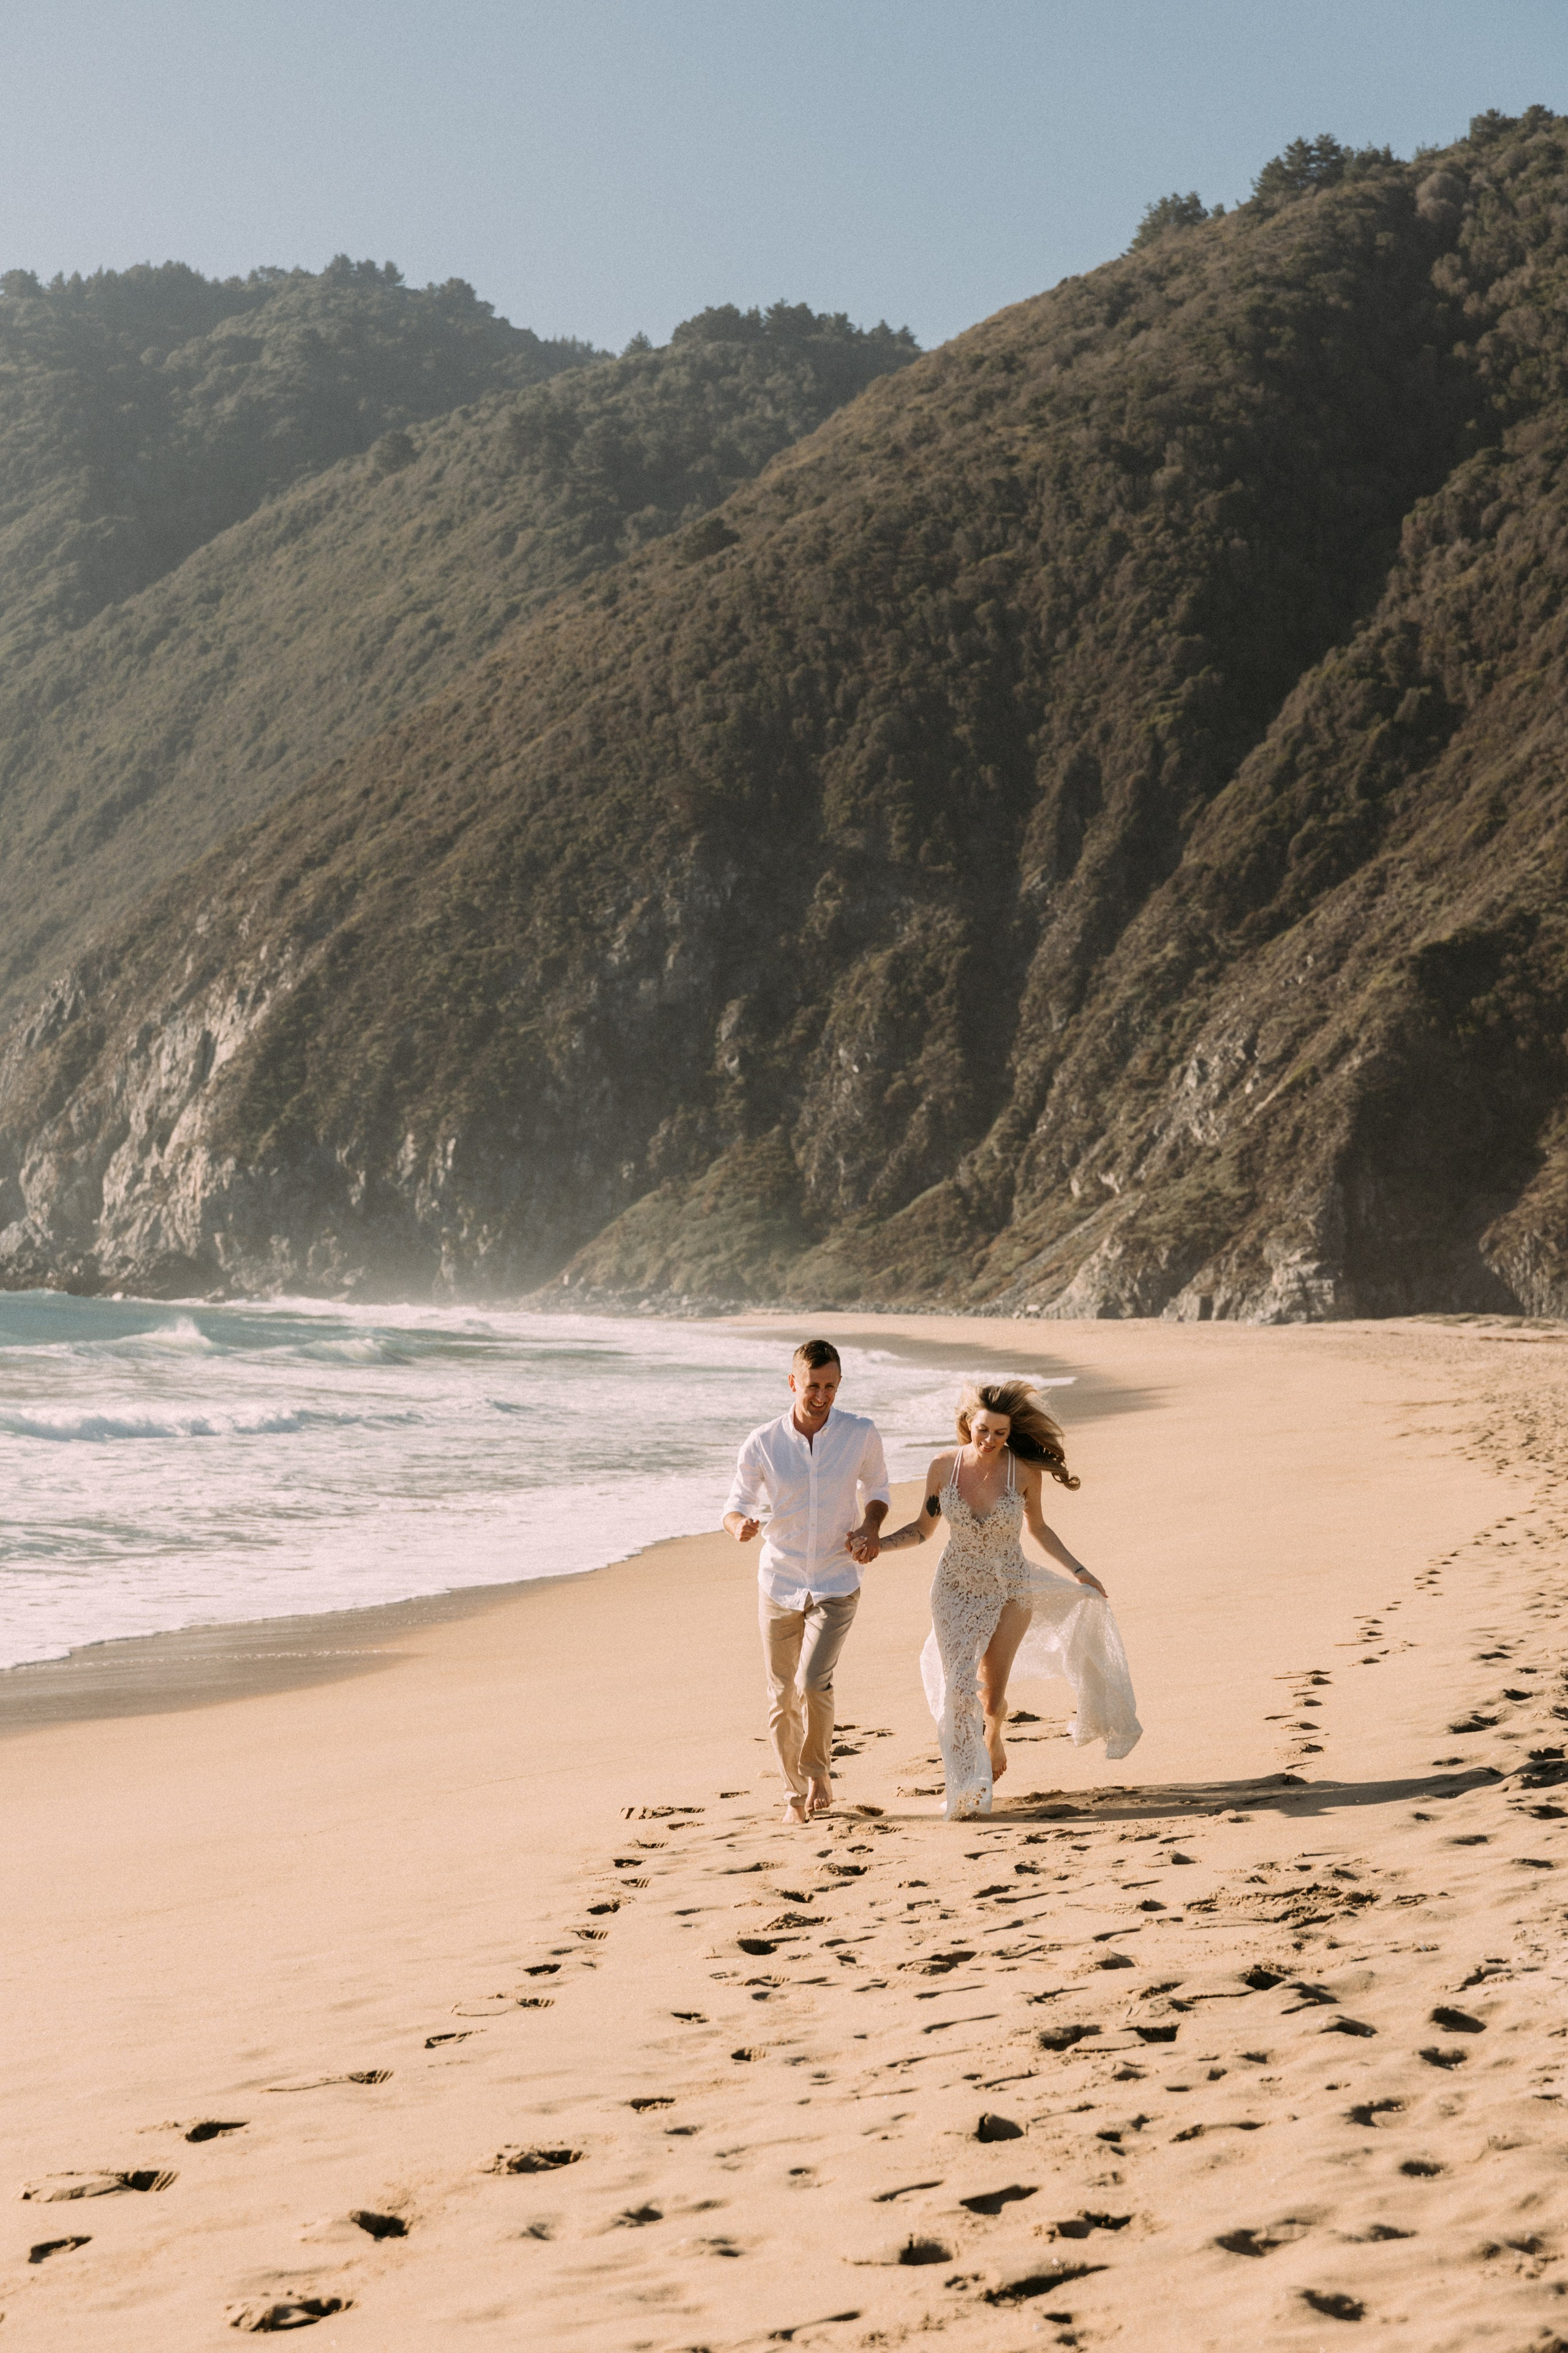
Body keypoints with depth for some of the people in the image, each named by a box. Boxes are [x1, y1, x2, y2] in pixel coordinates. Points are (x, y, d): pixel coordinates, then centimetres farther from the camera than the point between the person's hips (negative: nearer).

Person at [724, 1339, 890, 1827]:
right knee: (782, 1696, 7)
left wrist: (871, 1529, -8)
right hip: (779, 1584, 1)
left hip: (837, 1584, -1)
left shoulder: (861, 1434, -7)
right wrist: (740, 1526, -24)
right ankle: (798, 1791, 28)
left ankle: (819, 1768, 9)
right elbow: (736, 1507, 0)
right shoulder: (761, 1444, -8)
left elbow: (877, 1488, 12)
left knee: (813, 1682, -19)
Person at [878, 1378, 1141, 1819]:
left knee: (991, 1696, 0)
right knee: (959, 1686, -14)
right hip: (956, 1589, 1)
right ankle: (965, 1787, -1)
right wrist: (874, 1544, -10)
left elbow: (1038, 1529, 6)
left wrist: (1077, 1570, 4)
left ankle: (993, 1736, 36)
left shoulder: (1025, 1472, -11)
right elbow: (922, 1529, 3)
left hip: (1009, 1589, 0)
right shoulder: (943, 1468, -9)